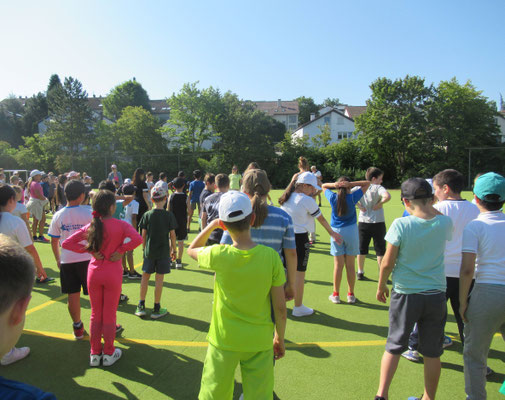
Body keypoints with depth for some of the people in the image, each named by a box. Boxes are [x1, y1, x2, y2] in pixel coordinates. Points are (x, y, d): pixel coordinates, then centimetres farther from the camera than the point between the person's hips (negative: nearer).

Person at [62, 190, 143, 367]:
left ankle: (95, 353, 28)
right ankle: (109, 354, 23)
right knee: (109, 314, 10)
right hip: (113, 274, -3)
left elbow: (66, 243, -4)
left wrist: (89, 250, -3)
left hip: (94, 272, 3)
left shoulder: (90, 226, -3)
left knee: (95, 314, 17)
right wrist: (121, 250, -16)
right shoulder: (120, 225, -12)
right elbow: (137, 238, -28)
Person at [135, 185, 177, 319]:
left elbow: (143, 235, 0)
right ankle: (157, 309, 12)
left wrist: (144, 249, 13)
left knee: (145, 277, 14)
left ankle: (141, 306, 20)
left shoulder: (147, 215, -4)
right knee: (159, 278, 4)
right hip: (163, 251, -2)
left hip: (149, 251, 2)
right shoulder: (169, 215, -8)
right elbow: (172, 235, -4)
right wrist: (173, 249, 8)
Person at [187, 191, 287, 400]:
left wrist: (211, 225, 8)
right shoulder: (271, 256, -16)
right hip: (260, 341, 1)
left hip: (224, 341, 0)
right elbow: (280, 308, -9)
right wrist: (280, 339, 6)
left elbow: (192, 250, 6)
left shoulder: (219, 255, -18)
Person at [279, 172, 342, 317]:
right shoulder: (307, 201, -12)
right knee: (299, 273, 5)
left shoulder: (287, 198, 7)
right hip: (299, 238, -7)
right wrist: (332, 233, 10)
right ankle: (298, 307, 17)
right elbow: (321, 219, 0)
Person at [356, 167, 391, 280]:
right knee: (380, 250, 7)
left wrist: (359, 206, -3)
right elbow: (387, 196, -31)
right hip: (377, 223, -4)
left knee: (362, 249, 14)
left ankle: (360, 272, 22)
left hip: (363, 222, 4)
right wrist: (379, 204, -14)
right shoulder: (378, 188, -12)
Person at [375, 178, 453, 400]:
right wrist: (431, 206, 12)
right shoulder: (445, 223, -7)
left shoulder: (401, 225, -15)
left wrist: (381, 287, 4)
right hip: (436, 295, 3)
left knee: (394, 347, 13)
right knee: (432, 353, 15)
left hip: (405, 294, -2)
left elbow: (387, 263, -11)